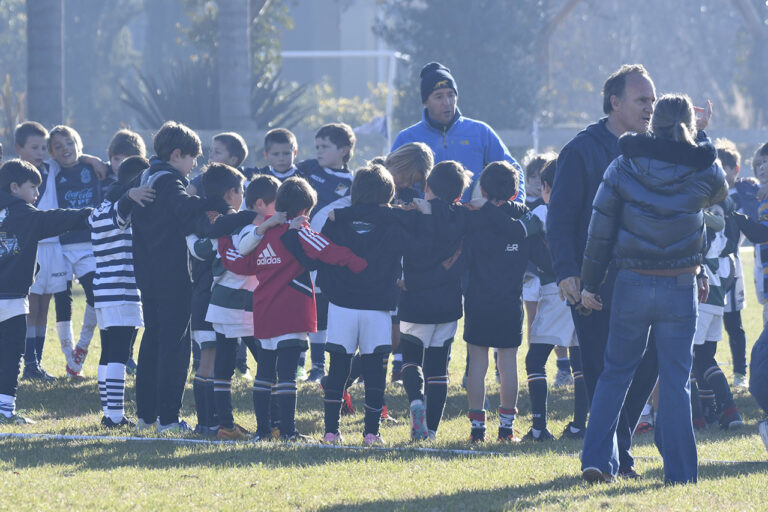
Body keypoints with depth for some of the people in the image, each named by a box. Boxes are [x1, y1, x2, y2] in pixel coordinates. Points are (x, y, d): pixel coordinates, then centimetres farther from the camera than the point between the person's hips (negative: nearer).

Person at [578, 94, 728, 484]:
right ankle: (679, 471, 4)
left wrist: (589, 283, 7)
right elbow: (719, 193, 20)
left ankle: (597, 460, 5)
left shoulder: (622, 169, -2)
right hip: (681, 288, -1)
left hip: (631, 286, 1)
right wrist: (698, 143, 30)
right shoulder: (704, 172, -4)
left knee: (615, 374, 13)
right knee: (676, 379, 6)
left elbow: (600, 230, 0)